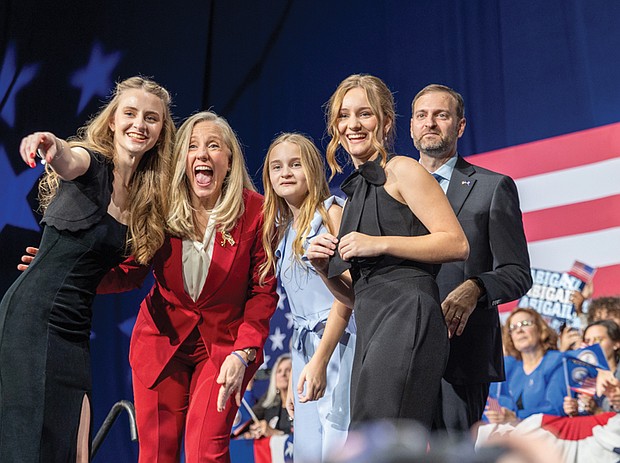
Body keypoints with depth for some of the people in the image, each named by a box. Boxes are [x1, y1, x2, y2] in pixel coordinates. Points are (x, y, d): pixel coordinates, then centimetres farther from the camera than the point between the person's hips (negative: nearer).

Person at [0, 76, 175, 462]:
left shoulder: (148, 195, 13)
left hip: (75, 329, 7)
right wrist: (54, 149, -51)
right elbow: (69, 162, -30)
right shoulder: (92, 163, -5)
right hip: (31, 316, -6)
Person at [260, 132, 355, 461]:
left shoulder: (333, 211, -3)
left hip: (339, 340, -7)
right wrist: (293, 381, 14)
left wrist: (320, 360, -19)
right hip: (304, 346, 7)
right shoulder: (281, 231, 17)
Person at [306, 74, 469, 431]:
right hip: (371, 330, 8)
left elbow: (457, 244, -8)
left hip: (405, 317, -8)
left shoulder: (402, 170, 2)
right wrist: (325, 269, 6)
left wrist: (379, 243, -12)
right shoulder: (356, 193, 25)